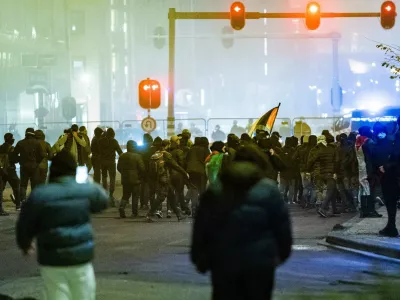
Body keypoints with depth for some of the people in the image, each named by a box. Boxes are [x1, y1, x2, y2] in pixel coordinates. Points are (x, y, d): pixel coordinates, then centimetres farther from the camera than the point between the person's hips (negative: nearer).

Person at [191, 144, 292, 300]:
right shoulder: (268, 189, -1)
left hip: (223, 263, 2)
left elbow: (201, 229, 6)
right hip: (260, 263, -1)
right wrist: (283, 253, 11)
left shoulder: (214, 191, 6)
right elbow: (282, 226, -1)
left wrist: (200, 260, 11)